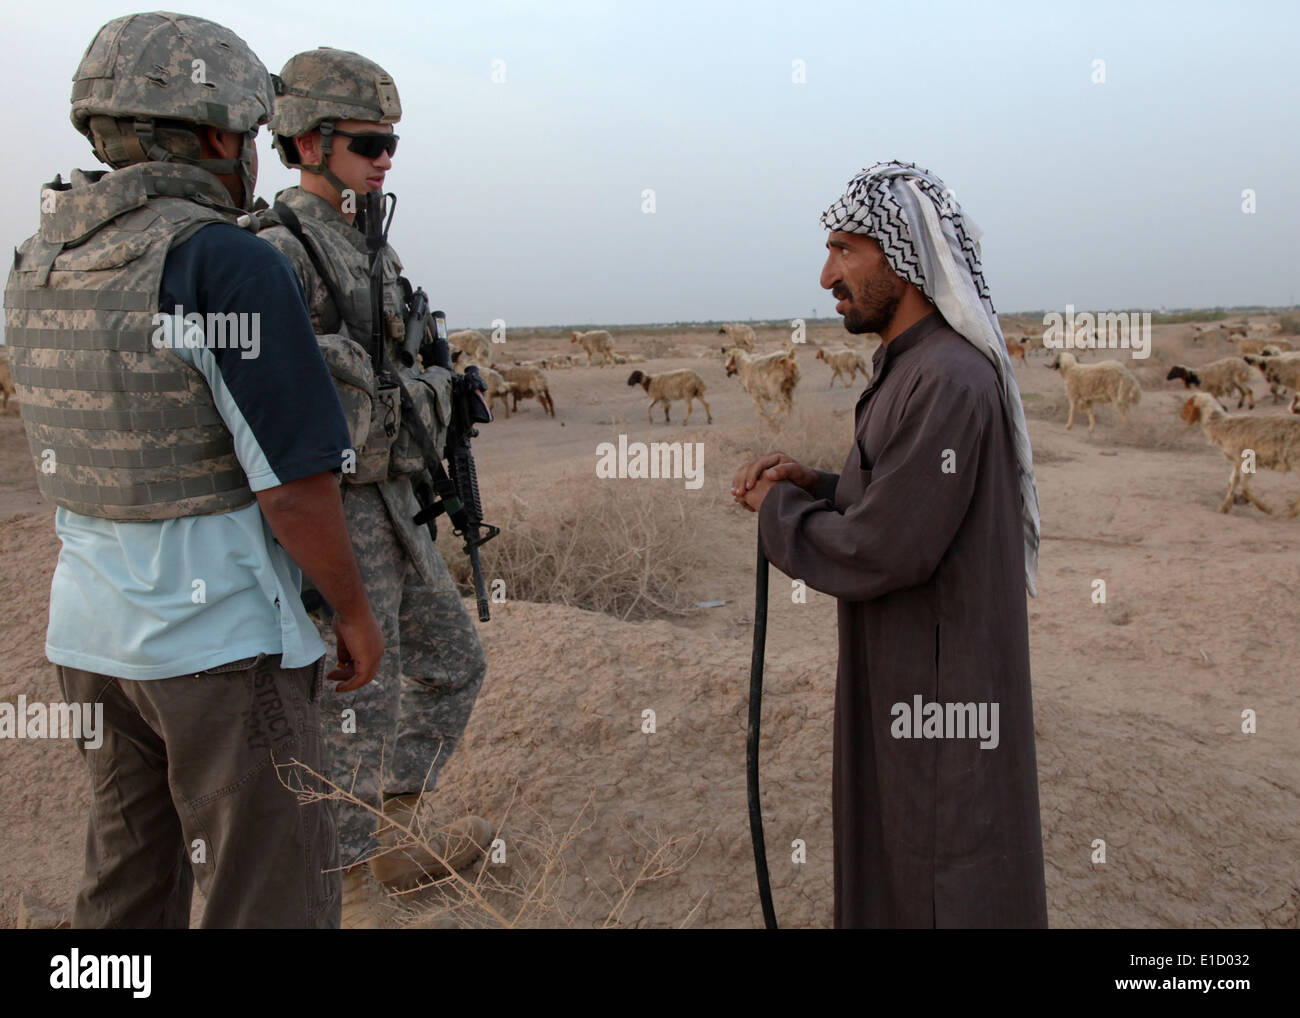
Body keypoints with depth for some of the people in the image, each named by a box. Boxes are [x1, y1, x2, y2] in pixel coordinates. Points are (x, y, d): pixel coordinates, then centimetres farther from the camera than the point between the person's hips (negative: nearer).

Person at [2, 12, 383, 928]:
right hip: (223, 642, -7)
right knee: (279, 898, 6)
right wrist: (357, 613, -6)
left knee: (134, 880, 22)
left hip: (93, 635, 8)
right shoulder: (233, 267, -19)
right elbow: (296, 483, -19)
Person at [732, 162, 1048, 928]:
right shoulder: (915, 370, 10)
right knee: (891, 872, 22)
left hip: (939, 698, -10)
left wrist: (778, 508, -10)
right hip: (907, 682, 10)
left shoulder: (950, 382, -23)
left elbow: (881, 553, -25)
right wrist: (810, 483, 2)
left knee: (941, 894, 6)